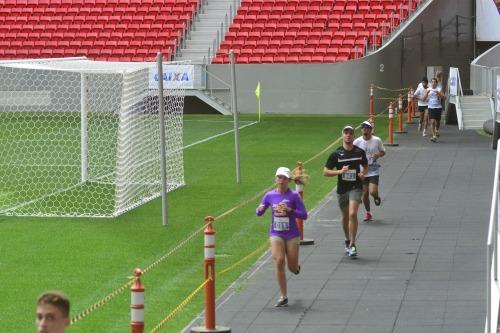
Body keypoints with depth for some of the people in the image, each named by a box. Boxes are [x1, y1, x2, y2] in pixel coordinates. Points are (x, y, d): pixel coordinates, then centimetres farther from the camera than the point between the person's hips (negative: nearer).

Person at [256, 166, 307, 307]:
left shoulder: (294, 195, -7)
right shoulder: (270, 195, 1)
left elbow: (304, 215, -7)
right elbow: (259, 213, 10)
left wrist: (290, 210, -21)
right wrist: (260, 209, -14)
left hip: (292, 235, -1)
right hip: (276, 234, 1)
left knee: (292, 268, 3)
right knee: (279, 262, -14)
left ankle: (296, 266, 45)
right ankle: (283, 297, -5)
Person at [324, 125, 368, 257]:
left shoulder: (360, 152, 2)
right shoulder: (336, 154, -3)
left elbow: (365, 166, 20)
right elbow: (326, 172, -2)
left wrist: (363, 173, -2)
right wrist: (340, 171, -17)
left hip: (355, 187, -1)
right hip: (342, 188, 1)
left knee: (353, 214, -19)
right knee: (345, 217, 14)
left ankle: (353, 245, -14)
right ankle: (348, 241, 36)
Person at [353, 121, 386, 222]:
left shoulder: (377, 140, -5)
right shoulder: (357, 142, -4)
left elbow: (383, 152, 8)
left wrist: (379, 154, -14)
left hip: (374, 170, -2)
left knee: (373, 192, -15)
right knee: (365, 193, 5)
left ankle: (377, 197, 23)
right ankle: (367, 213, 24)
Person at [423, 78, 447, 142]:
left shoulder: (439, 90, 1)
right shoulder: (428, 90, 6)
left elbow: (444, 98, -7)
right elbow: (424, 98, 1)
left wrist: (438, 93, -21)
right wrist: (427, 93, -16)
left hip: (438, 107, 0)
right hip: (431, 107, 0)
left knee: (437, 122, 6)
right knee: (432, 122, -12)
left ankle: (436, 132, 28)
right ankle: (434, 136, -13)